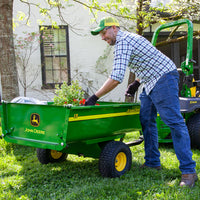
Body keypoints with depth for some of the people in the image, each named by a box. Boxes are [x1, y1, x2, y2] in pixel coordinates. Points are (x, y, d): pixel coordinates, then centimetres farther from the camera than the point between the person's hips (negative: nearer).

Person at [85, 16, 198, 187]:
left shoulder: (123, 41, -16)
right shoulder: (128, 38, 18)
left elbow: (116, 78, -26)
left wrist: (94, 98, -21)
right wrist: (136, 83, 19)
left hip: (163, 79, -11)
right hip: (152, 82, 11)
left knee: (174, 123, -12)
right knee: (146, 120, 10)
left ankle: (188, 171, -11)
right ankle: (152, 162, 17)